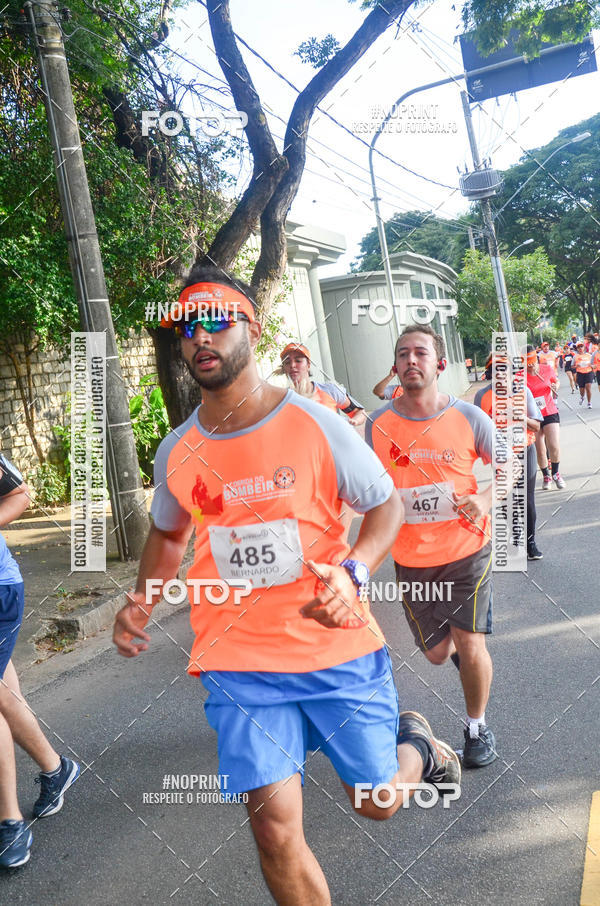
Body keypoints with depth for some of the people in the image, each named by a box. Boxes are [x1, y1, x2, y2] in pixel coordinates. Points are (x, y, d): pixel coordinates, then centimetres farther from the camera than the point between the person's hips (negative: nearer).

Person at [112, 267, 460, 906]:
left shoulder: (314, 423, -9)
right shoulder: (176, 453, 1)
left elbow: (386, 504, -1)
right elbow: (168, 531, 20)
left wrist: (353, 571, -20)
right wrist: (142, 601, 3)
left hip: (337, 644, -1)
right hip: (240, 661, 2)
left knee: (377, 803, 12)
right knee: (274, 827, -2)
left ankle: (416, 745, 47)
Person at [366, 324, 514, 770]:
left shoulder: (469, 417, -10)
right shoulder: (378, 424, -7)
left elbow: (507, 467, 2)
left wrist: (485, 499, -16)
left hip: (467, 548, -1)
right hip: (412, 558, 2)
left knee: (469, 643, -6)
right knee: (437, 652, 11)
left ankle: (477, 726, 23)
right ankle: (459, 649, 51)